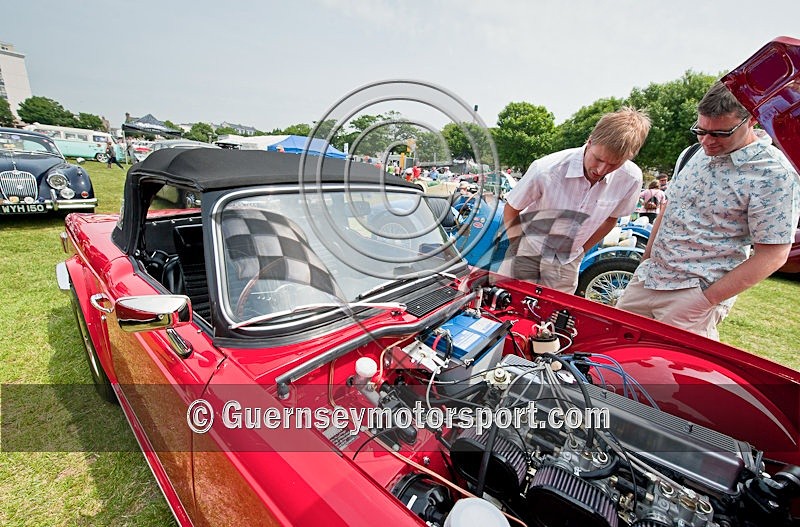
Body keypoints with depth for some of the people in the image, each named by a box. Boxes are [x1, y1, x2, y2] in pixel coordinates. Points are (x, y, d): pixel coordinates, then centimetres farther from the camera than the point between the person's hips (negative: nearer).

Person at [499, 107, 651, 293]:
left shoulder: (631, 178, -14)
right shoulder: (546, 169, -25)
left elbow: (611, 218, 5)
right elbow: (511, 209, -11)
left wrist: (580, 250, 9)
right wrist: (518, 249, -10)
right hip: (528, 251, -2)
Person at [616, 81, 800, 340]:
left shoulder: (774, 175, -12)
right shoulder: (692, 153, 8)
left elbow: (773, 254, -14)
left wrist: (706, 300, -18)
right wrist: (646, 260, 15)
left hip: (696, 291, -6)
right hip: (646, 277, 7)